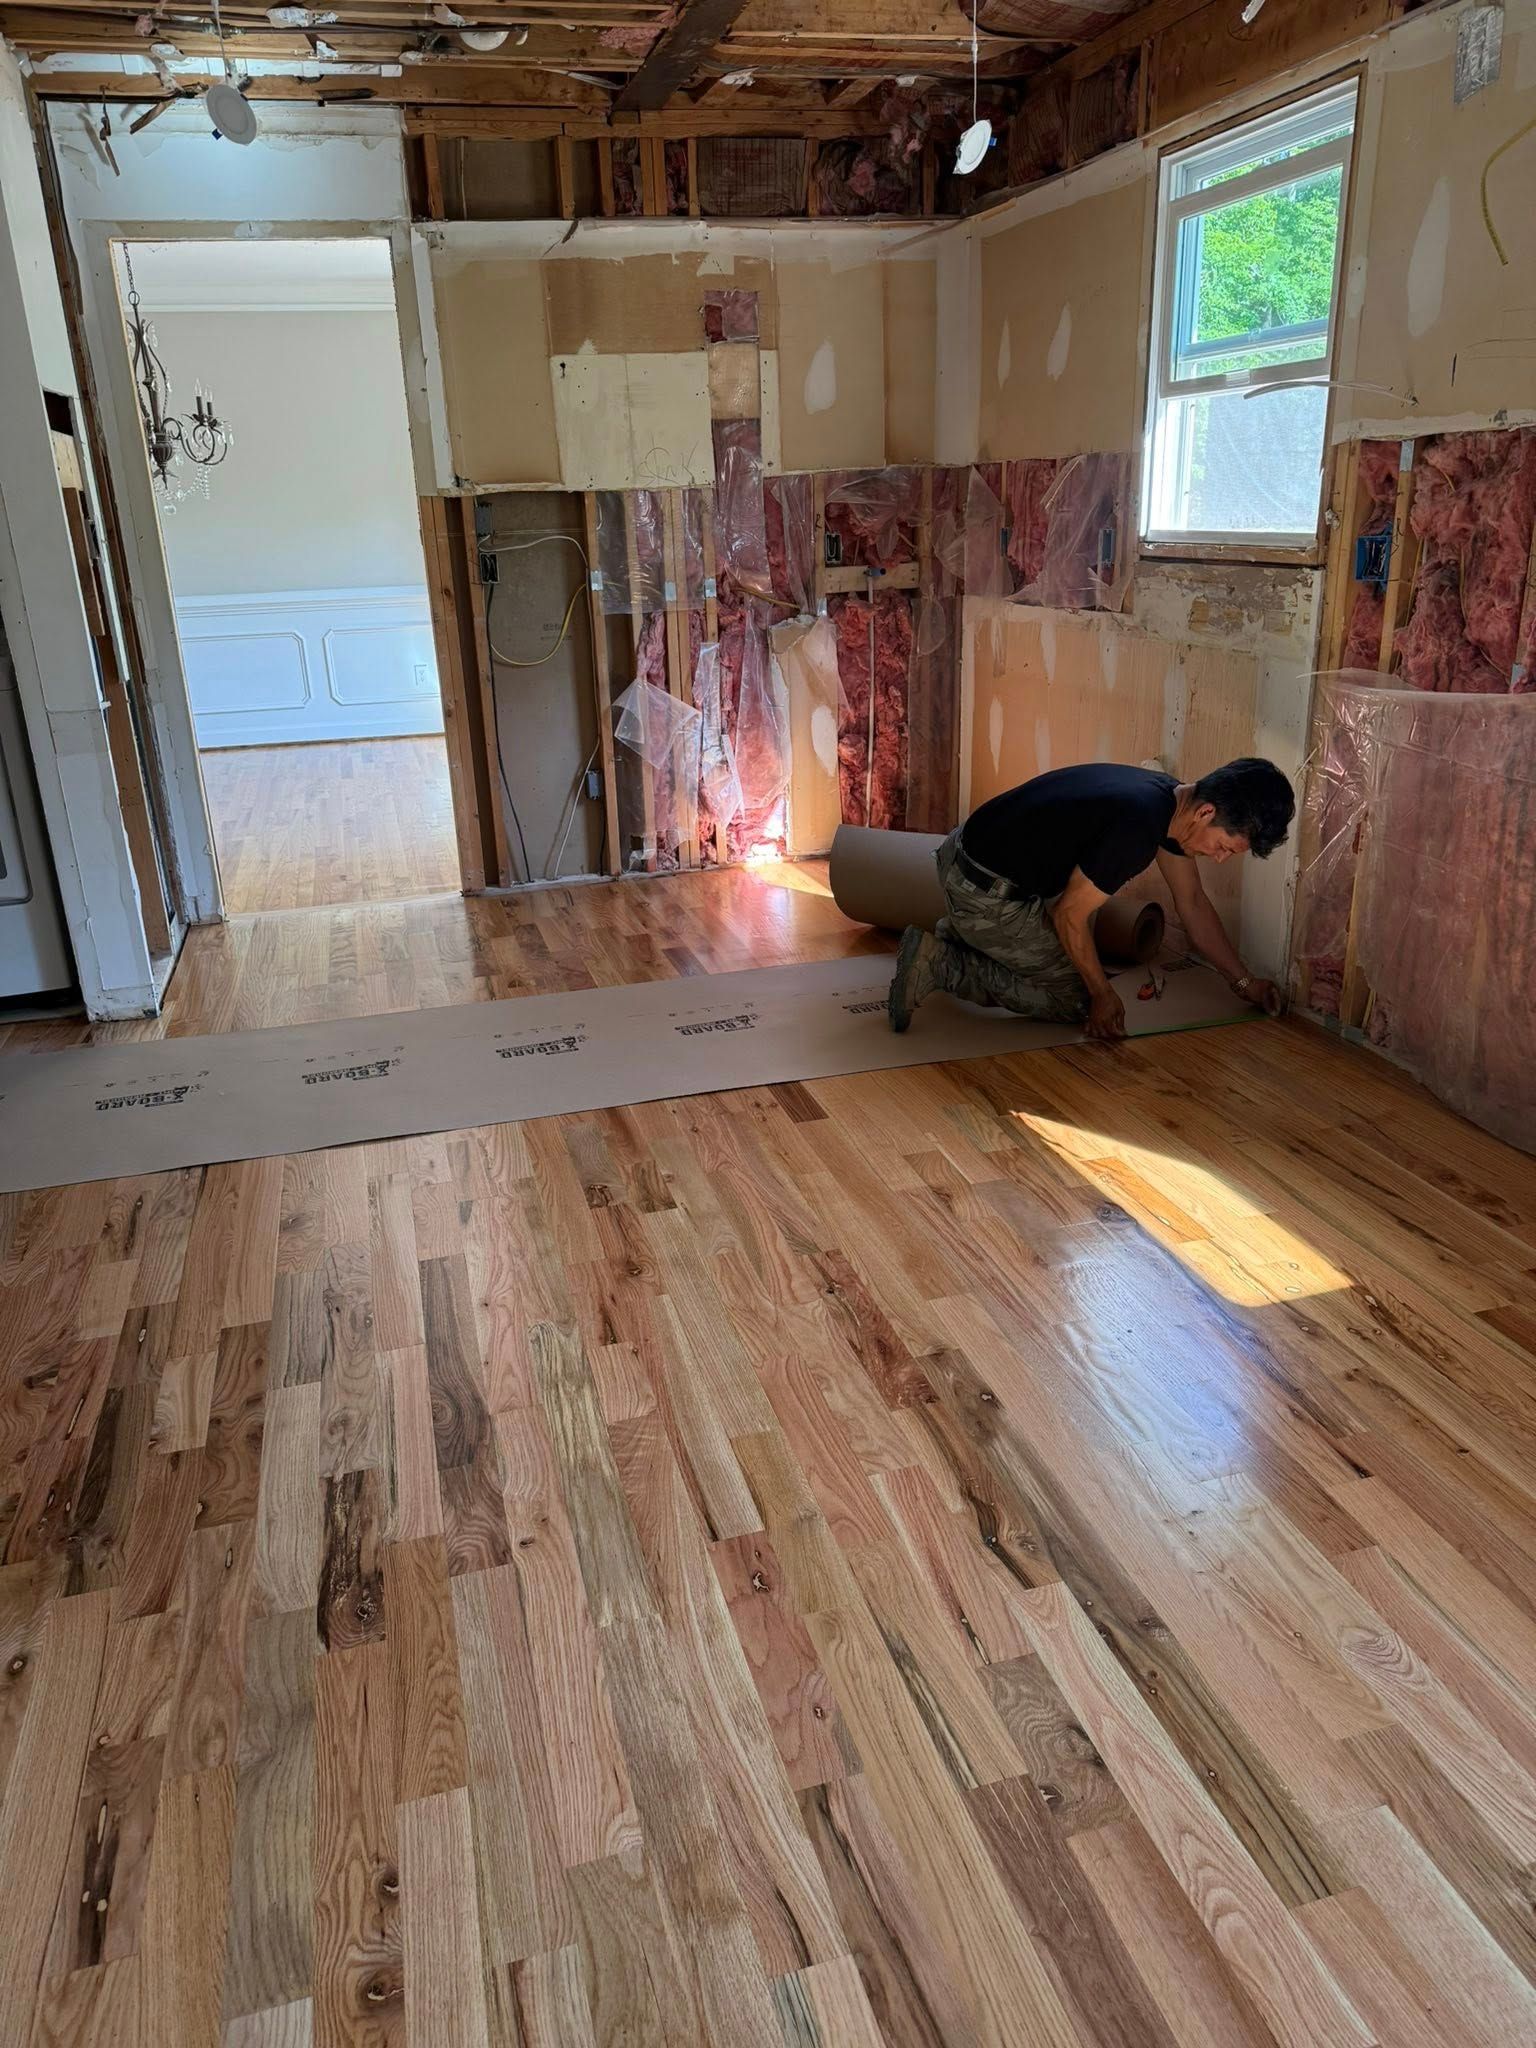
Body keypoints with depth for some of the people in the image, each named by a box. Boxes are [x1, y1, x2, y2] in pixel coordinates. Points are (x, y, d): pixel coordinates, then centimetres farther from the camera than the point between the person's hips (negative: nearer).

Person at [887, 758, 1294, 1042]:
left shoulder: (1173, 800, 1)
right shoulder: (1137, 823, -29)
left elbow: (1193, 902, 14)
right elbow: (1070, 915, -18)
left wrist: (1244, 980, 20)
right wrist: (1103, 995, -6)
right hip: (982, 889, -10)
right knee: (1074, 997, -3)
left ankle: (956, 937, 22)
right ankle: (941, 964, -6)